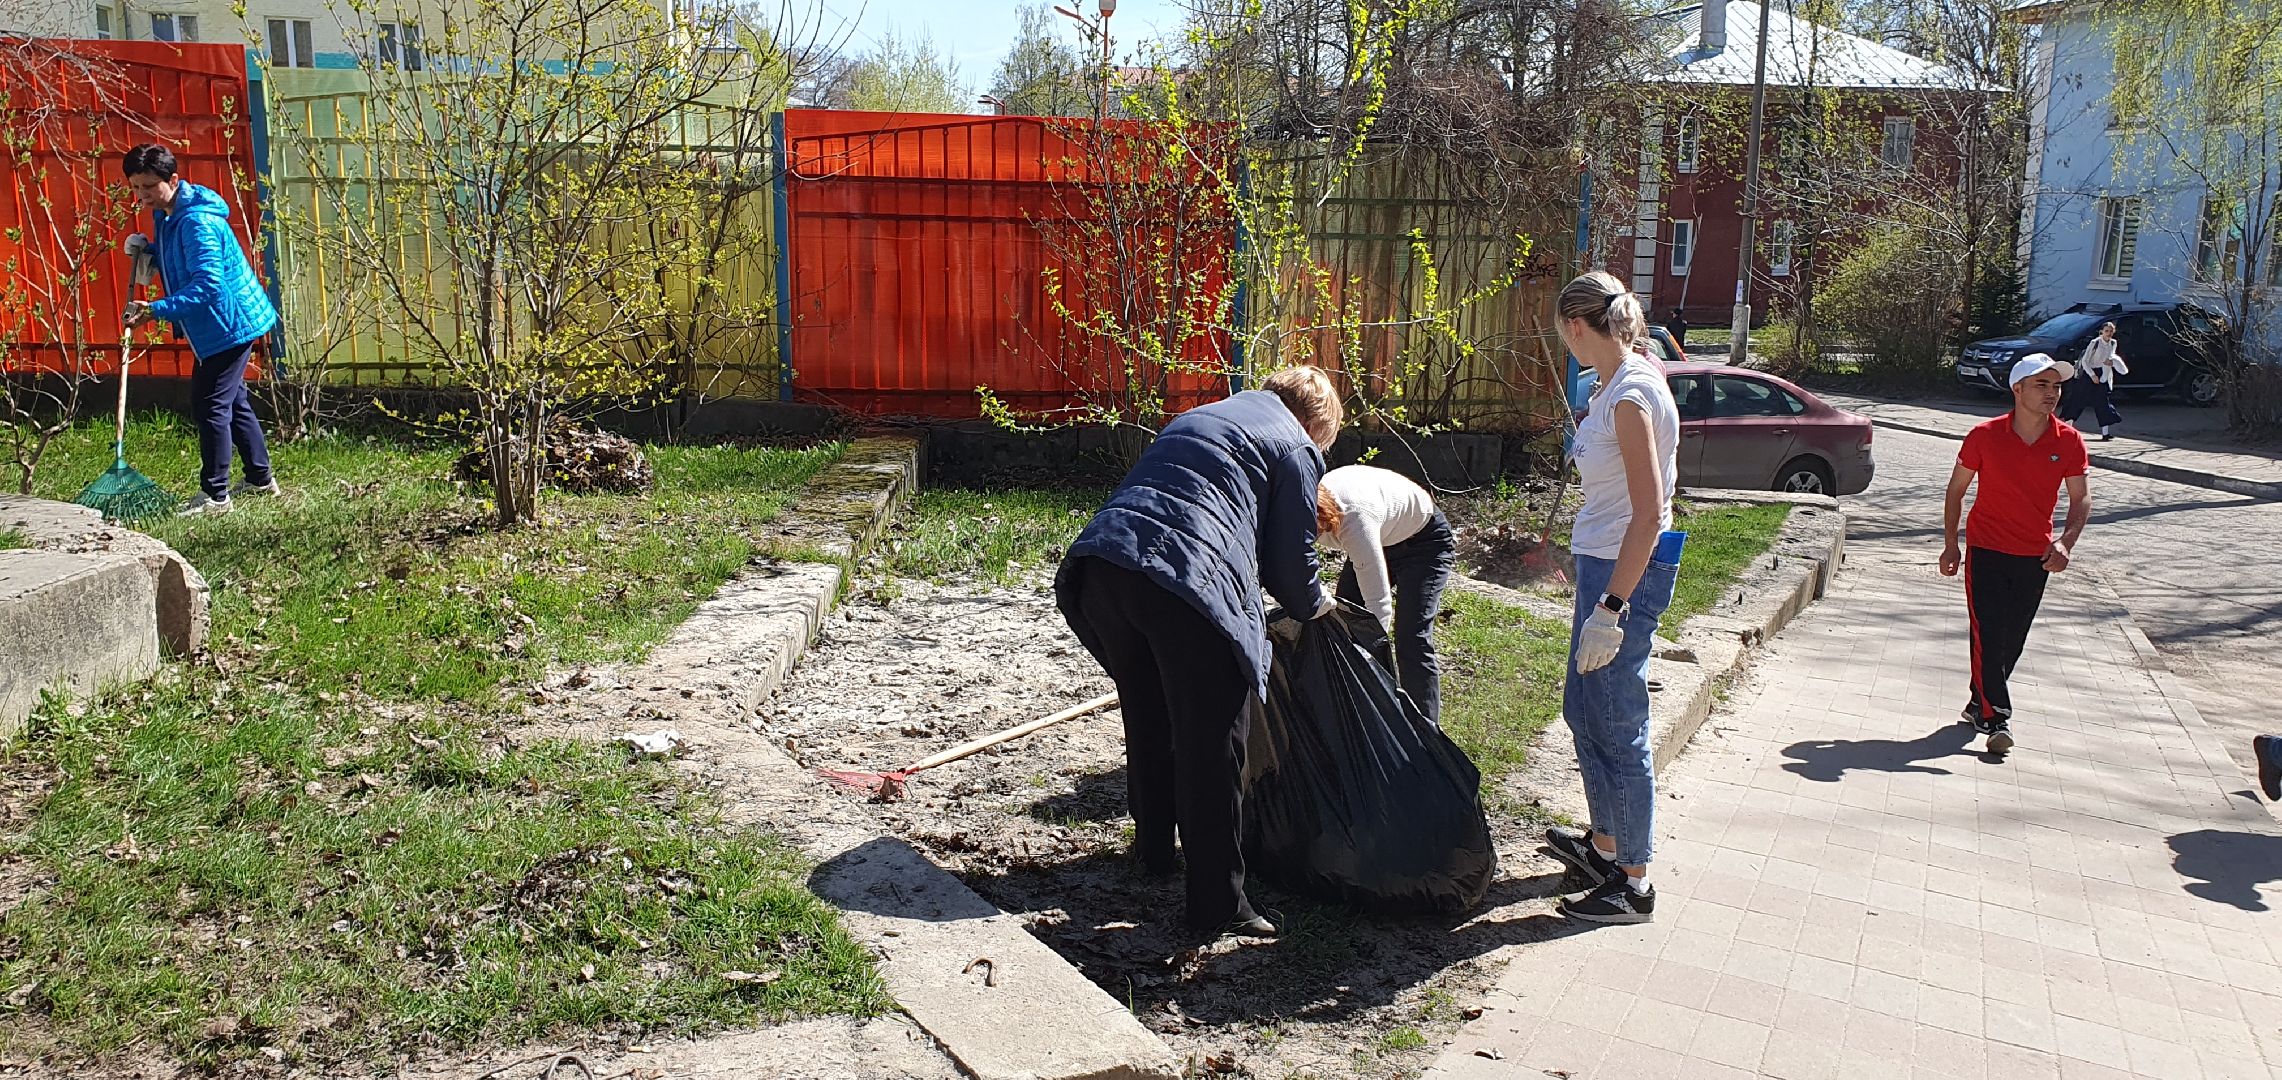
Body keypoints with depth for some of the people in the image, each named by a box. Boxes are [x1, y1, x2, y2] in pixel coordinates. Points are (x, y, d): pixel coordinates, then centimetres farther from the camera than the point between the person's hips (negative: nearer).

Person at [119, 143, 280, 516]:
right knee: (233, 401, 18)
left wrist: (157, 310, -38)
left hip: (228, 324, -11)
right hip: (211, 327, 11)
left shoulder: (197, 221, -24)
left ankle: (215, 496, -1)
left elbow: (207, 284, -32)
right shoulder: (164, 213, 8)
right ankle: (261, 479, 29)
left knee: (212, 404, -8)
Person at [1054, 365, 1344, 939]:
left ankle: (1153, 845, 41)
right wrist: (1315, 606, 32)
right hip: (1186, 584, -7)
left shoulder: (1198, 417, 33)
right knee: (1211, 746, 2)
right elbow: (1292, 558, 9)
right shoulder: (1296, 447, 12)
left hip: (1100, 563, 8)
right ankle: (1218, 900, 8)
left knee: (1148, 720, 25)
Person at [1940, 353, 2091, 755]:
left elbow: (2081, 498, 1)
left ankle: (1980, 703, 27)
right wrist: (1950, 543, -2)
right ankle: (1996, 718, -7)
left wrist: (2066, 542, -16)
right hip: (1985, 551, -3)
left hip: (2035, 557, 3)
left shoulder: (2069, 442, -4)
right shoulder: (1984, 436, -9)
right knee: (1989, 634, -10)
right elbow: (1956, 490, 1)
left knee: (2012, 640, 10)